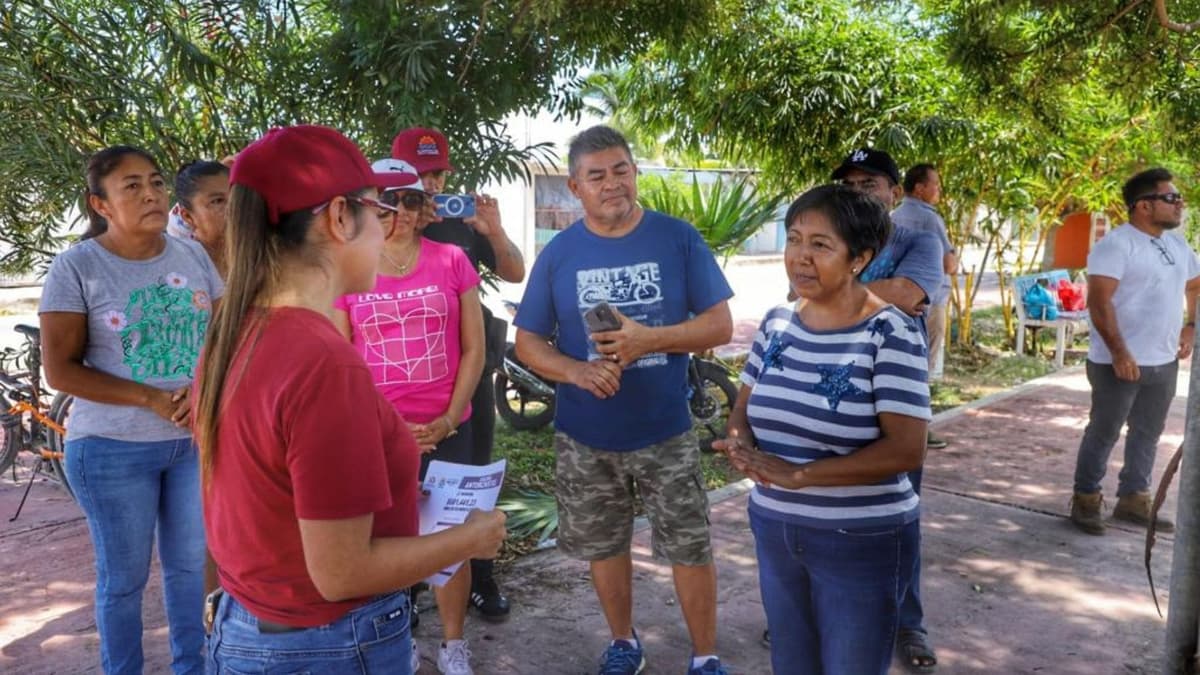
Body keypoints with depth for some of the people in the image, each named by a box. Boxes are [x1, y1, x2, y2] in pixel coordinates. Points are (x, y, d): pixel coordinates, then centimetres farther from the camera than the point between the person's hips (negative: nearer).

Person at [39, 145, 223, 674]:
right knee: (124, 576, 10)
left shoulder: (193, 256, 2)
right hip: (113, 448, -3)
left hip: (196, 438, 4)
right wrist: (151, 399, -19)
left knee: (190, 563, 15)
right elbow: (61, 370, -11)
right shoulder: (76, 266, -9)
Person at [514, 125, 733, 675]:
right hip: (584, 436, 2)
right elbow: (527, 341, 2)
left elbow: (719, 324, -6)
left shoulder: (678, 238, -6)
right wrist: (576, 371, -18)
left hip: (666, 430, -1)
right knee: (603, 546, 16)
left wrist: (648, 338, -22)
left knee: (690, 548, 7)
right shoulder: (558, 253, -2)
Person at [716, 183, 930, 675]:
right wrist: (742, 446, -15)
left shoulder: (891, 334, -17)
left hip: (862, 545, -5)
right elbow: (743, 409, 8)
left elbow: (906, 450, -22)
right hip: (774, 533, 6)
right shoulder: (777, 323, 1)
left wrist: (798, 474, -26)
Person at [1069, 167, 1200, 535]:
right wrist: (1119, 352, -25)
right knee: (1104, 433, 2)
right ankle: (1085, 500, 14)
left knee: (1148, 434, 15)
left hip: (1164, 362, 8)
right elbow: (1099, 302, -21)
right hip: (1119, 363, -8)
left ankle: (1133, 500, 27)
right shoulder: (1116, 244, -15)